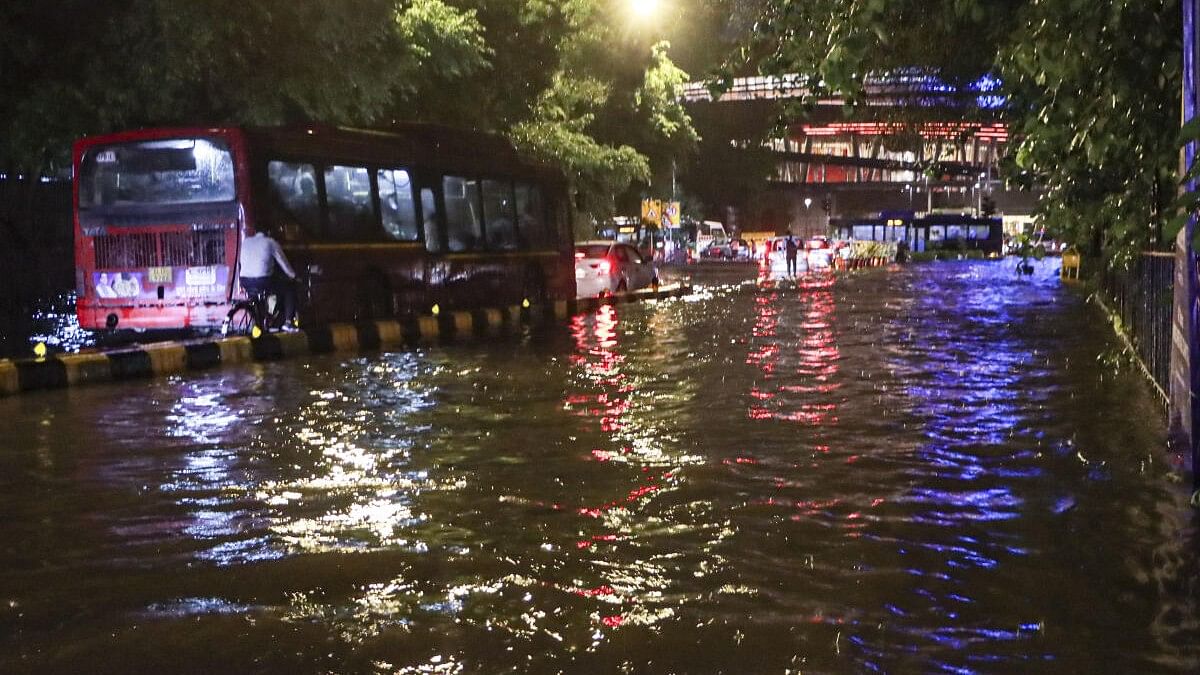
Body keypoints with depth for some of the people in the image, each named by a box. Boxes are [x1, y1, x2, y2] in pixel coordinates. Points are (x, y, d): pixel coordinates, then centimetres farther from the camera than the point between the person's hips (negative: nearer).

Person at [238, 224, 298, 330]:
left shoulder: (245, 241, 15)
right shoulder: (271, 243, 1)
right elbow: (283, 262, 7)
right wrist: (293, 276, 23)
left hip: (245, 283, 6)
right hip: (263, 283, -6)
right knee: (290, 286, 15)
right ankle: (288, 322, 8)